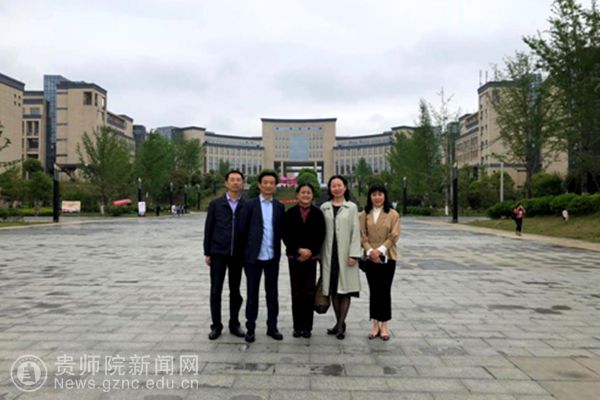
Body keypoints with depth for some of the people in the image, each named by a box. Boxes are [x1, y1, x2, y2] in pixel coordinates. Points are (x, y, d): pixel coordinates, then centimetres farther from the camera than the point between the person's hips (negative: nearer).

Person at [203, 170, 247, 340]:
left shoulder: (246, 206, 2)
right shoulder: (216, 204, 2)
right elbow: (208, 229, 2)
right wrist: (207, 253, -1)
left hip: (238, 255, 1)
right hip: (218, 253, -1)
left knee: (235, 291, 9)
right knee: (216, 291, 3)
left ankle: (234, 324, 22)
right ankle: (216, 326, 15)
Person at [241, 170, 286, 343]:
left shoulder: (279, 207, 7)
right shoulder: (250, 205, -1)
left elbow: (282, 230, 8)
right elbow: (243, 230, -1)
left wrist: (282, 250, 0)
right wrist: (244, 252, -2)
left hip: (273, 256, 2)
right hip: (253, 256, -2)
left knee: (272, 292, 10)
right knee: (252, 293, 7)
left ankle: (272, 326, 22)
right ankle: (250, 328, 18)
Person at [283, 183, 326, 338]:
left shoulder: (318, 213, 4)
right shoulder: (290, 213, 3)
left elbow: (321, 236, 0)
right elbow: (286, 235, -1)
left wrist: (310, 252, -11)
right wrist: (299, 250, -11)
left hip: (311, 257, 0)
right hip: (294, 256, 0)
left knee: (309, 292, 2)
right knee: (296, 292, 5)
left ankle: (307, 327, 11)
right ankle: (297, 326, 13)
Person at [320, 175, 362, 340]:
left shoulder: (352, 207, 3)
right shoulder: (324, 207, 7)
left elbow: (355, 232, -2)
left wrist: (354, 254, -9)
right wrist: (320, 253, 3)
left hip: (345, 254, -2)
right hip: (329, 254, 2)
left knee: (345, 288, -1)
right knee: (333, 289, 7)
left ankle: (341, 325, 6)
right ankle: (339, 323, 19)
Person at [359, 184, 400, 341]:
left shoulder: (393, 214, 0)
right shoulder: (364, 215, 5)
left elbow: (394, 235, -5)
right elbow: (362, 236, 2)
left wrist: (380, 250, -15)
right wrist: (370, 250, -13)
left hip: (387, 257, -1)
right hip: (370, 258, 2)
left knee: (385, 291, 4)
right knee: (373, 291, 7)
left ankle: (384, 326, 14)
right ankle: (375, 325, 16)